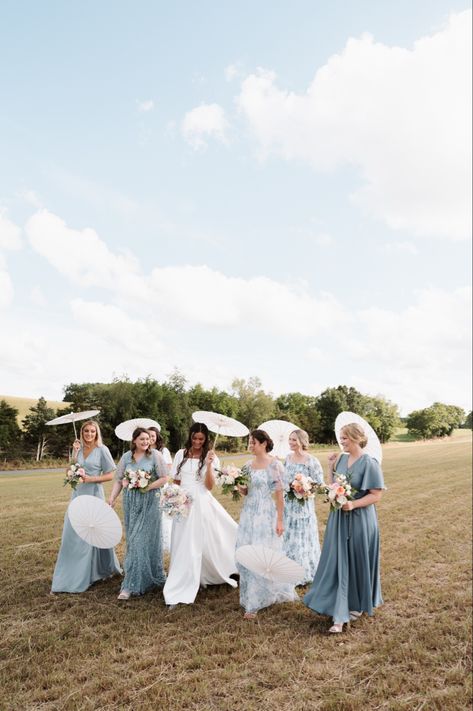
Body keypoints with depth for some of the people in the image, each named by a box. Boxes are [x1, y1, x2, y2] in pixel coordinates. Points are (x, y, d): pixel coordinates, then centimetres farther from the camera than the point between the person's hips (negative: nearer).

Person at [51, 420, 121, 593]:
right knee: (72, 534, 6)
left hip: (93, 494, -5)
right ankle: (69, 575, 19)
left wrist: (91, 479, -17)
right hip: (78, 493, 5)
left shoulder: (102, 450, -6)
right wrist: (75, 452, -5)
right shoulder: (79, 448, 8)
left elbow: (110, 475, -5)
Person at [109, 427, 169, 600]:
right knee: (133, 539, 8)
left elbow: (164, 478, -6)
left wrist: (147, 487, -15)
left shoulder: (155, 455, -5)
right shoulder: (126, 457, 5)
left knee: (143, 540, -3)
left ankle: (131, 585, 3)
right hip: (130, 501, 4)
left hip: (150, 501, -4)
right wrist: (112, 498, -2)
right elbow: (118, 480, 7)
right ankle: (145, 577, 25)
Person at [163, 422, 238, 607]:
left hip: (202, 503, -2)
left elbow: (209, 486, -9)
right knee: (184, 545, 8)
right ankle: (181, 588, 20)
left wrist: (209, 464, -19)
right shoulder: (181, 455, 4)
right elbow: (176, 482, 11)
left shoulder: (210, 457, -2)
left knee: (200, 544, -1)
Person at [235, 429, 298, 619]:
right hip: (248, 514, 7)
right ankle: (252, 596, 27)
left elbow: (279, 494, -11)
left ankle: (254, 603, 12)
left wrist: (280, 520, -12)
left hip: (266, 515, -6)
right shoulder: (248, 465, 7)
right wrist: (240, 488, -6)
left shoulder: (274, 465, -11)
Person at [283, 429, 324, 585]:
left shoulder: (311, 461, -14)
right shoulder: (288, 458, 5)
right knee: (288, 538, 13)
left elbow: (319, 484, -12)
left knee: (302, 539, 6)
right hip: (287, 504, 6)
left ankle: (304, 574, 22)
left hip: (303, 505, -6)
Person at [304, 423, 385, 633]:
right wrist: (331, 467, 1)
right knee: (337, 564, 7)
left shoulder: (369, 463, -14)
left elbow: (376, 495, -15)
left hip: (359, 520, -6)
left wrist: (353, 504, -25)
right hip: (339, 519, 6)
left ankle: (357, 606, 27)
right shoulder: (341, 459, 5)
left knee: (357, 564, 8)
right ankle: (340, 615, 17)